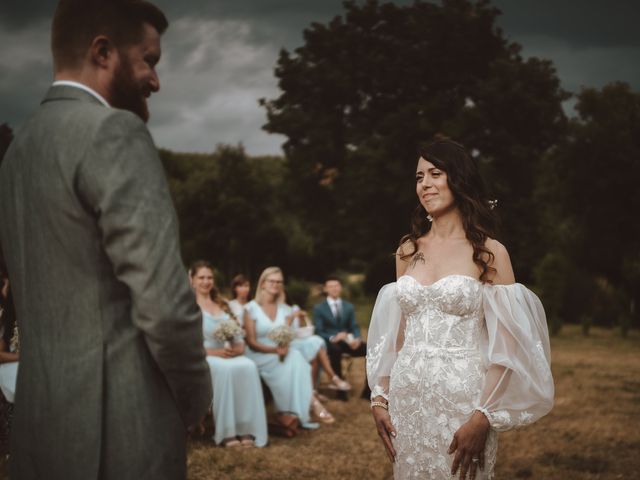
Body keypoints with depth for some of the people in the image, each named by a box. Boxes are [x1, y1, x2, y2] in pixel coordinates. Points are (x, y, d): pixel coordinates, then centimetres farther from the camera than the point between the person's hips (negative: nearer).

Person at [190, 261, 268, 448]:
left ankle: (246, 430, -34)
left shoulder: (223, 305, 23)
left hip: (229, 356, 5)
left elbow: (238, 336, 16)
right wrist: (215, 352, -17)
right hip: (201, 358, -4)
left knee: (248, 366, -29)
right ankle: (226, 432, -33)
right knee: (225, 369, -37)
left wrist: (238, 348, -8)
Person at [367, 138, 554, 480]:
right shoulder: (408, 250, 9)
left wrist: (483, 418, -16)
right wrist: (380, 398, 5)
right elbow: (394, 334, 13)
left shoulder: (489, 253, -4)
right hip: (407, 398, 4)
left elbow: (506, 345, -9)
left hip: (461, 399, -4)